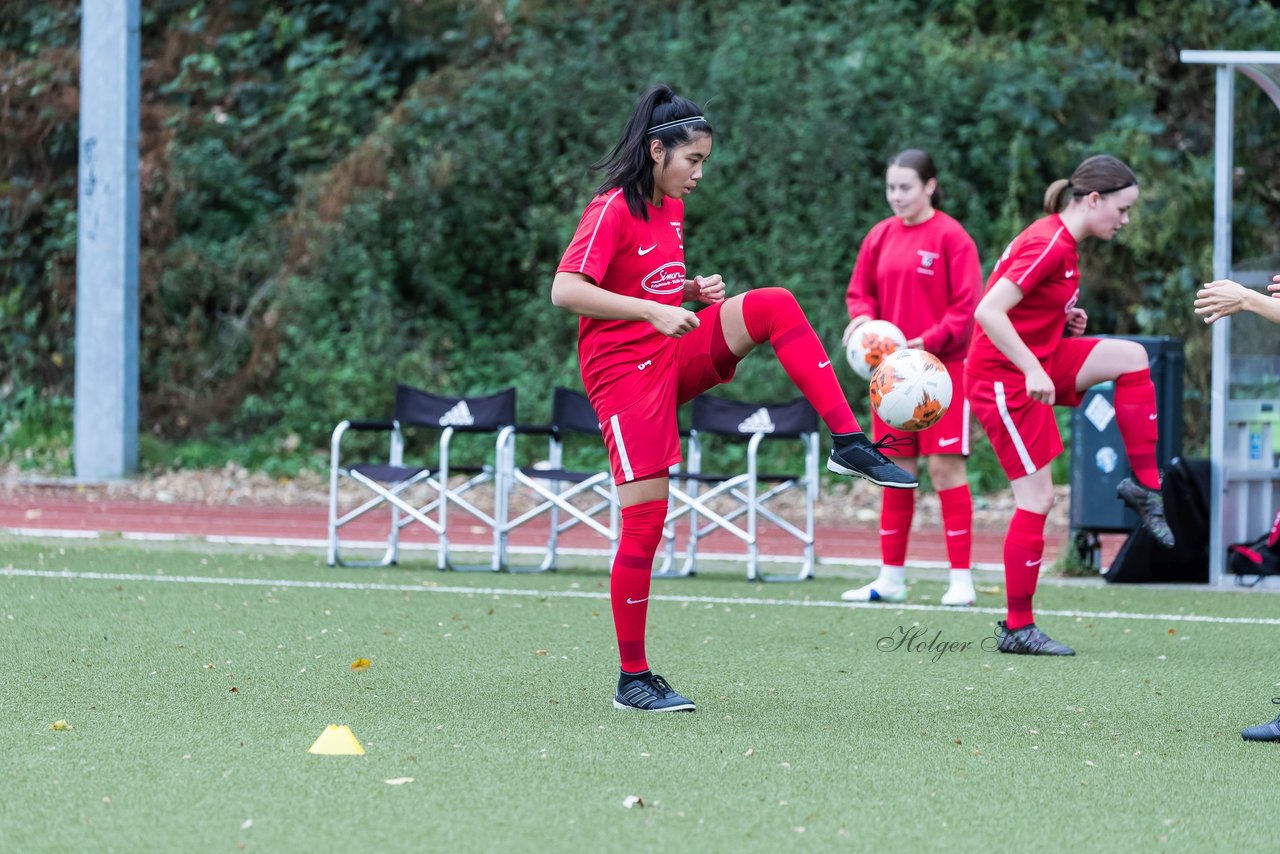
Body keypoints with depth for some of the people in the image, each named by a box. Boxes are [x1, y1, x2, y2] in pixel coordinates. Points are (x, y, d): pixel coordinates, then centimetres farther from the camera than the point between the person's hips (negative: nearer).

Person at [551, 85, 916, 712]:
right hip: (623, 371, -7)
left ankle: (849, 443, -18)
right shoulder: (612, 210, -13)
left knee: (774, 305, -13)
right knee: (644, 520, -9)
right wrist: (654, 311, -26)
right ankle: (633, 680, 0)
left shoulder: (670, 208, 12)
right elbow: (565, 290, -23)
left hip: (674, 355, 7)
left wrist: (693, 290, 5)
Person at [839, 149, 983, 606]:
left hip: (942, 367, -5)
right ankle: (891, 578, 14)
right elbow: (860, 291, 14)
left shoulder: (951, 237, -8)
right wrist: (863, 318, -8)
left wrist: (927, 342, -21)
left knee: (945, 466, -7)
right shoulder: (880, 237, 8)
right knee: (896, 470, 8)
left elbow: (967, 307, -10)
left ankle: (961, 579, -4)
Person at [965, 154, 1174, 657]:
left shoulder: (1062, 243, 9)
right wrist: (1032, 370, -30)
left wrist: (1065, 318, 5)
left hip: (1038, 361, 9)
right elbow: (988, 311, -28)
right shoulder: (1049, 244, -21)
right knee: (1037, 497, -7)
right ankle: (1017, 629, 0)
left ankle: (1144, 487, -1)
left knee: (1131, 356, -1)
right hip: (1002, 377, -9)